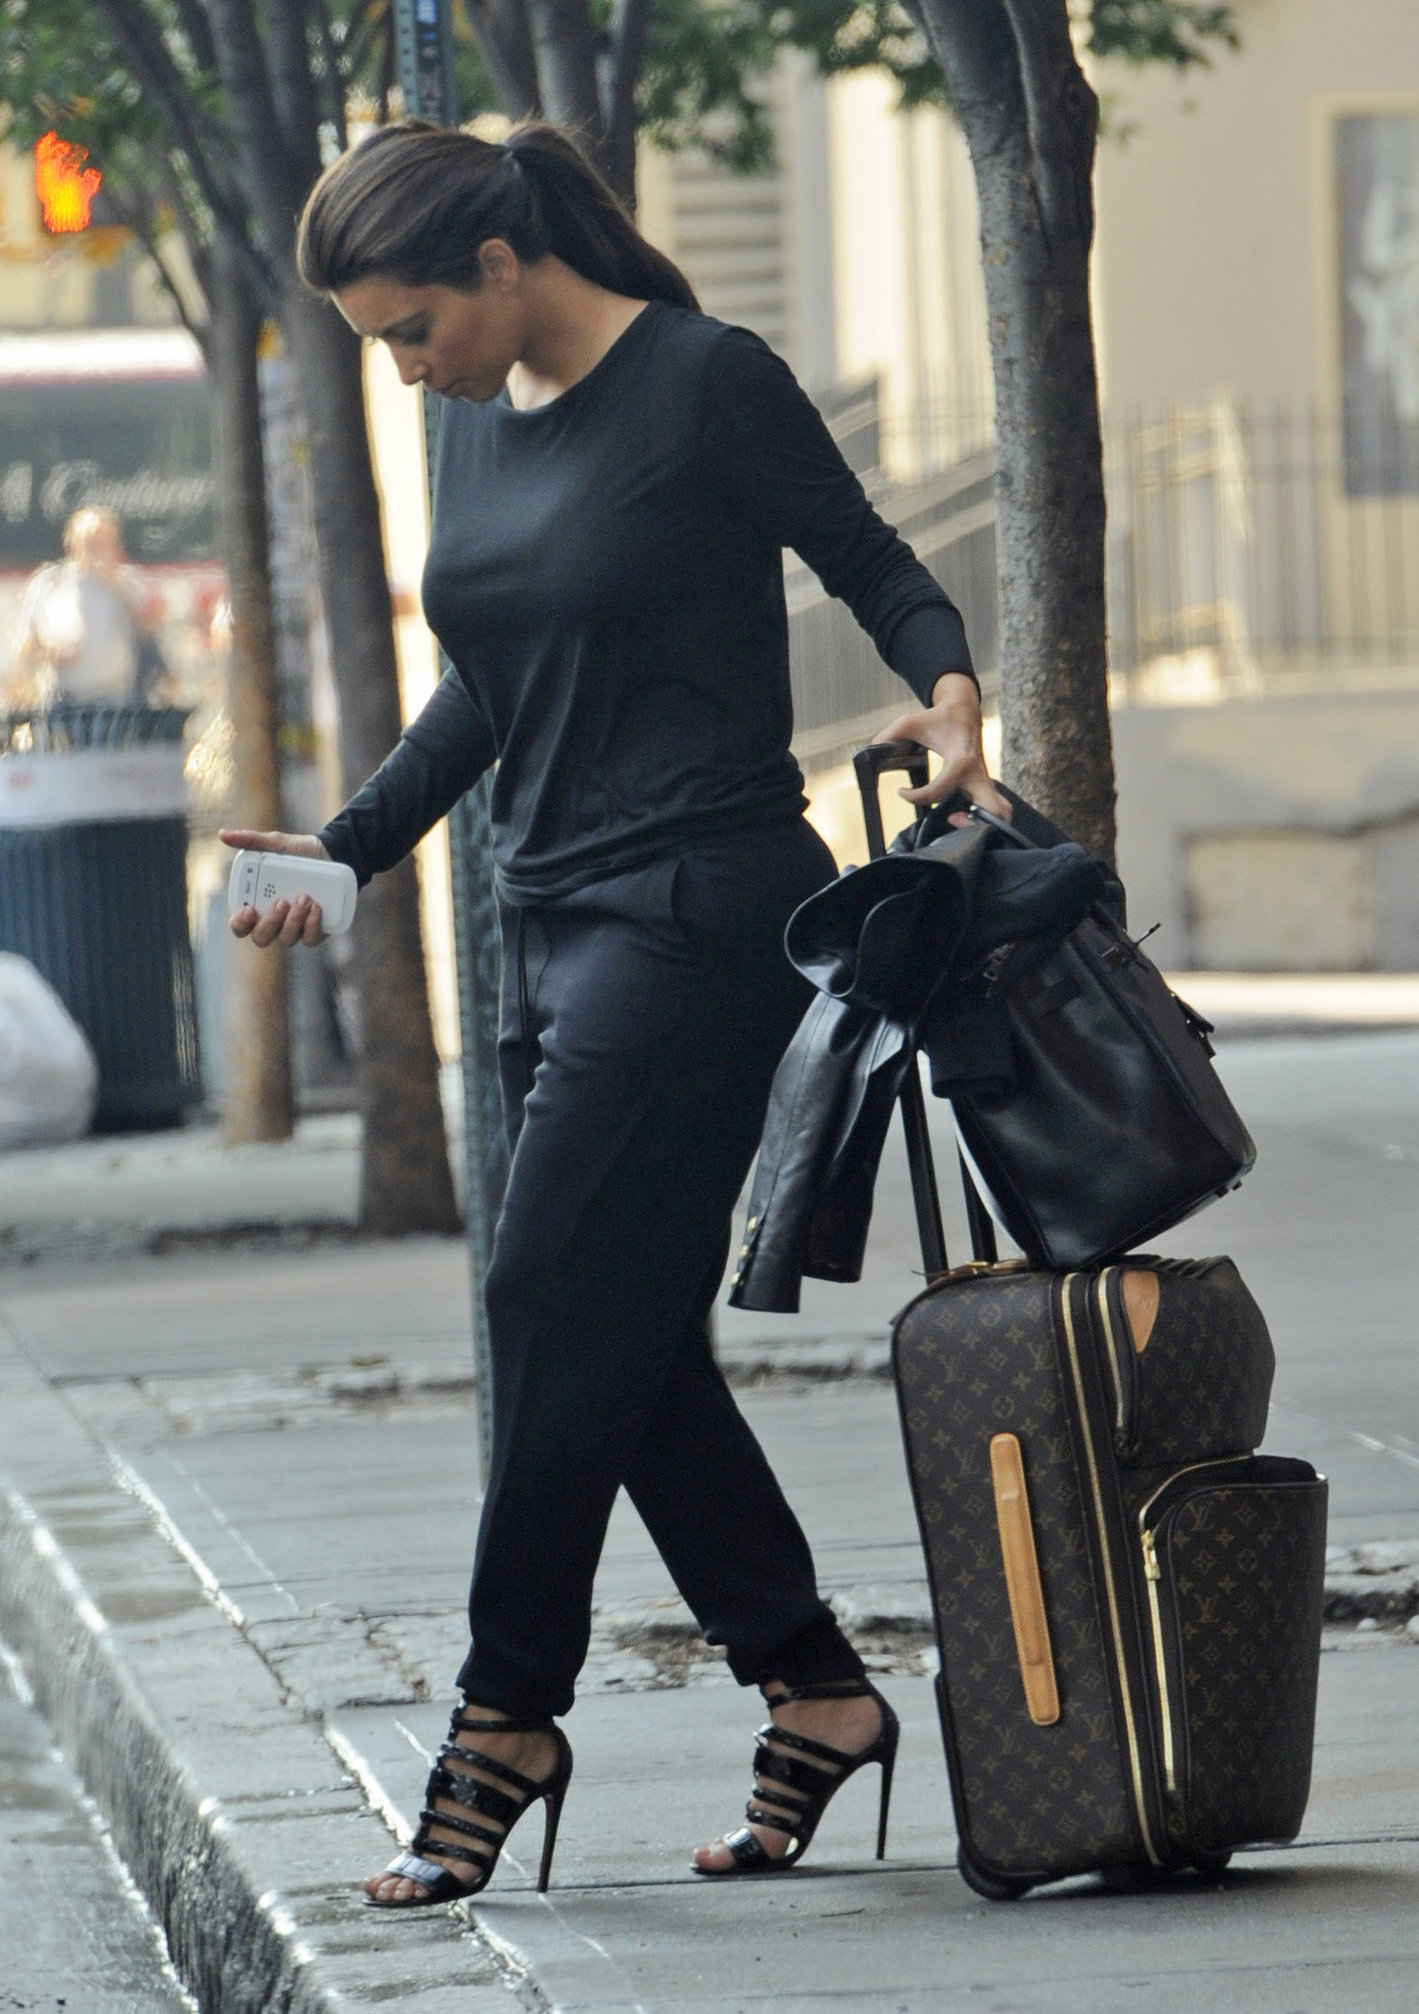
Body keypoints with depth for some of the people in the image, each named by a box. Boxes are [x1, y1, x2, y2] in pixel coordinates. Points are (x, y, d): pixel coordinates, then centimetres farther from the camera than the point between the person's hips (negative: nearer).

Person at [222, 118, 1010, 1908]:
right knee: (627, 1341, 5)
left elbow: (870, 561, -4)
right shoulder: (476, 420, 12)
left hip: (698, 910, -8)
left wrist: (949, 686, -23)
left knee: (559, 1308, -9)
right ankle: (813, 1688, 13)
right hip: (553, 922, 8)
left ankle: (508, 1720, -1)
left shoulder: (706, 383, -11)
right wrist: (346, 847, 15)